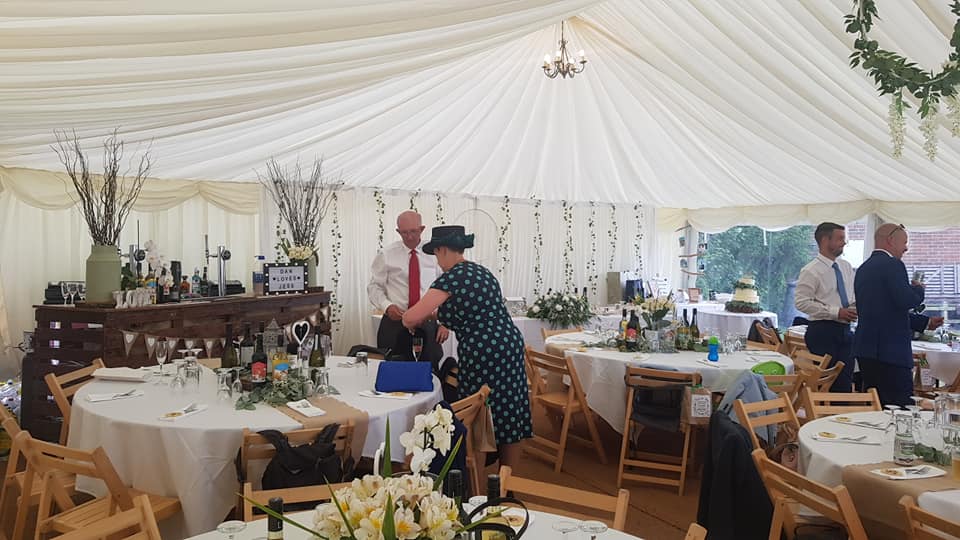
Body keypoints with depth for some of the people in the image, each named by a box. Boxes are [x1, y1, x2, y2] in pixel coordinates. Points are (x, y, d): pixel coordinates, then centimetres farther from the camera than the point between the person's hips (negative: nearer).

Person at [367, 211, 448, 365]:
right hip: (395, 323, -1)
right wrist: (387, 306, -15)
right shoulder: (386, 254, 1)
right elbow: (374, 286, 4)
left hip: (428, 325, 1)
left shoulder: (434, 254, 4)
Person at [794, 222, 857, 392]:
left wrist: (855, 307, -1)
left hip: (845, 330, 7)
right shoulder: (811, 271, -10)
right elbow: (801, 302, -17)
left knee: (845, 381, 8)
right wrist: (836, 312, -19)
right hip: (823, 332, -7)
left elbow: (855, 294, 23)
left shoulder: (846, 267, 11)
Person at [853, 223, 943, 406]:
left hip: (865, 348, 9)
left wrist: (926, 322, 26)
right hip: (889, 350, -9)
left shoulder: (863, 269, 18)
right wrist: (918, 289, 1)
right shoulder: (892, 265, -10)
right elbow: (907, 301, -21)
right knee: (900, 408, -5)